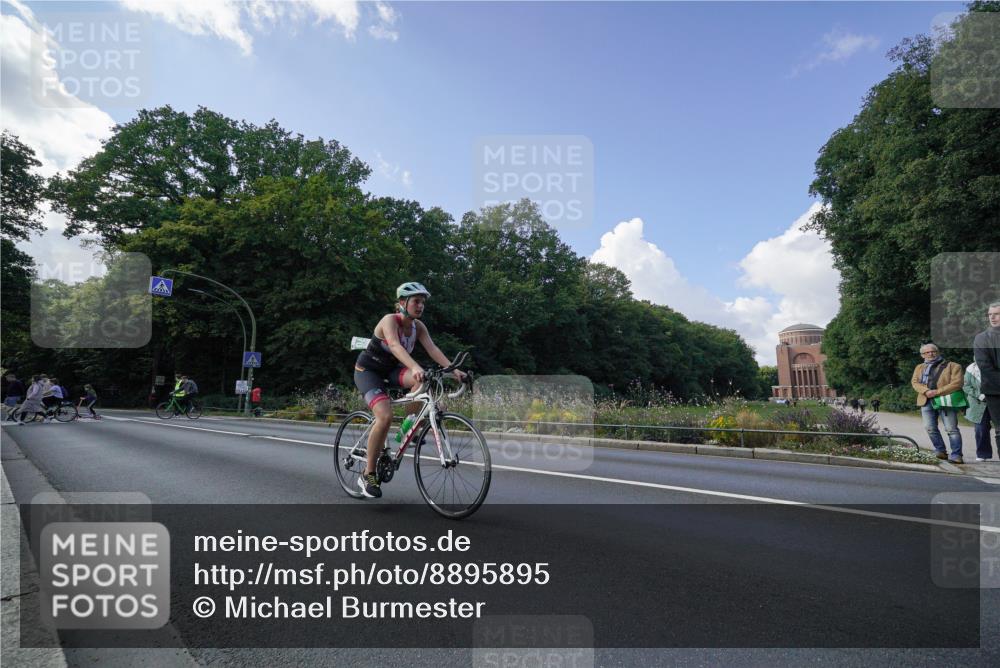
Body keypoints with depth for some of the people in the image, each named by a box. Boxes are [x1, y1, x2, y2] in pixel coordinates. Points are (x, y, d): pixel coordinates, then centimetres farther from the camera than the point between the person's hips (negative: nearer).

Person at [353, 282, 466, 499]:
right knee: (385, 416, -27)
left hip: (390, 370, 6)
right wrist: (415, 368, -59)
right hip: (367, 371, -6)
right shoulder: (390, 320, -24)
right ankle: (368, 475, -12)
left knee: (424, 380, -26)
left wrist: (454, 370, -32)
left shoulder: (418, 326, -6)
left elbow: (432, 349, -17)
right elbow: (395, 346, -42)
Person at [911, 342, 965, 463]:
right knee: (930, 428, 2)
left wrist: (937, 392, -16)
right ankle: (940, 451, 16)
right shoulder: (919, 367, 17)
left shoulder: (953, 366, 2)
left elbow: (956, 383, -8)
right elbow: (915, 382, 7)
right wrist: (926, 391, -13)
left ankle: (956, 455, -2)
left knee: (951, 429, -6)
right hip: (926, 402, 4)